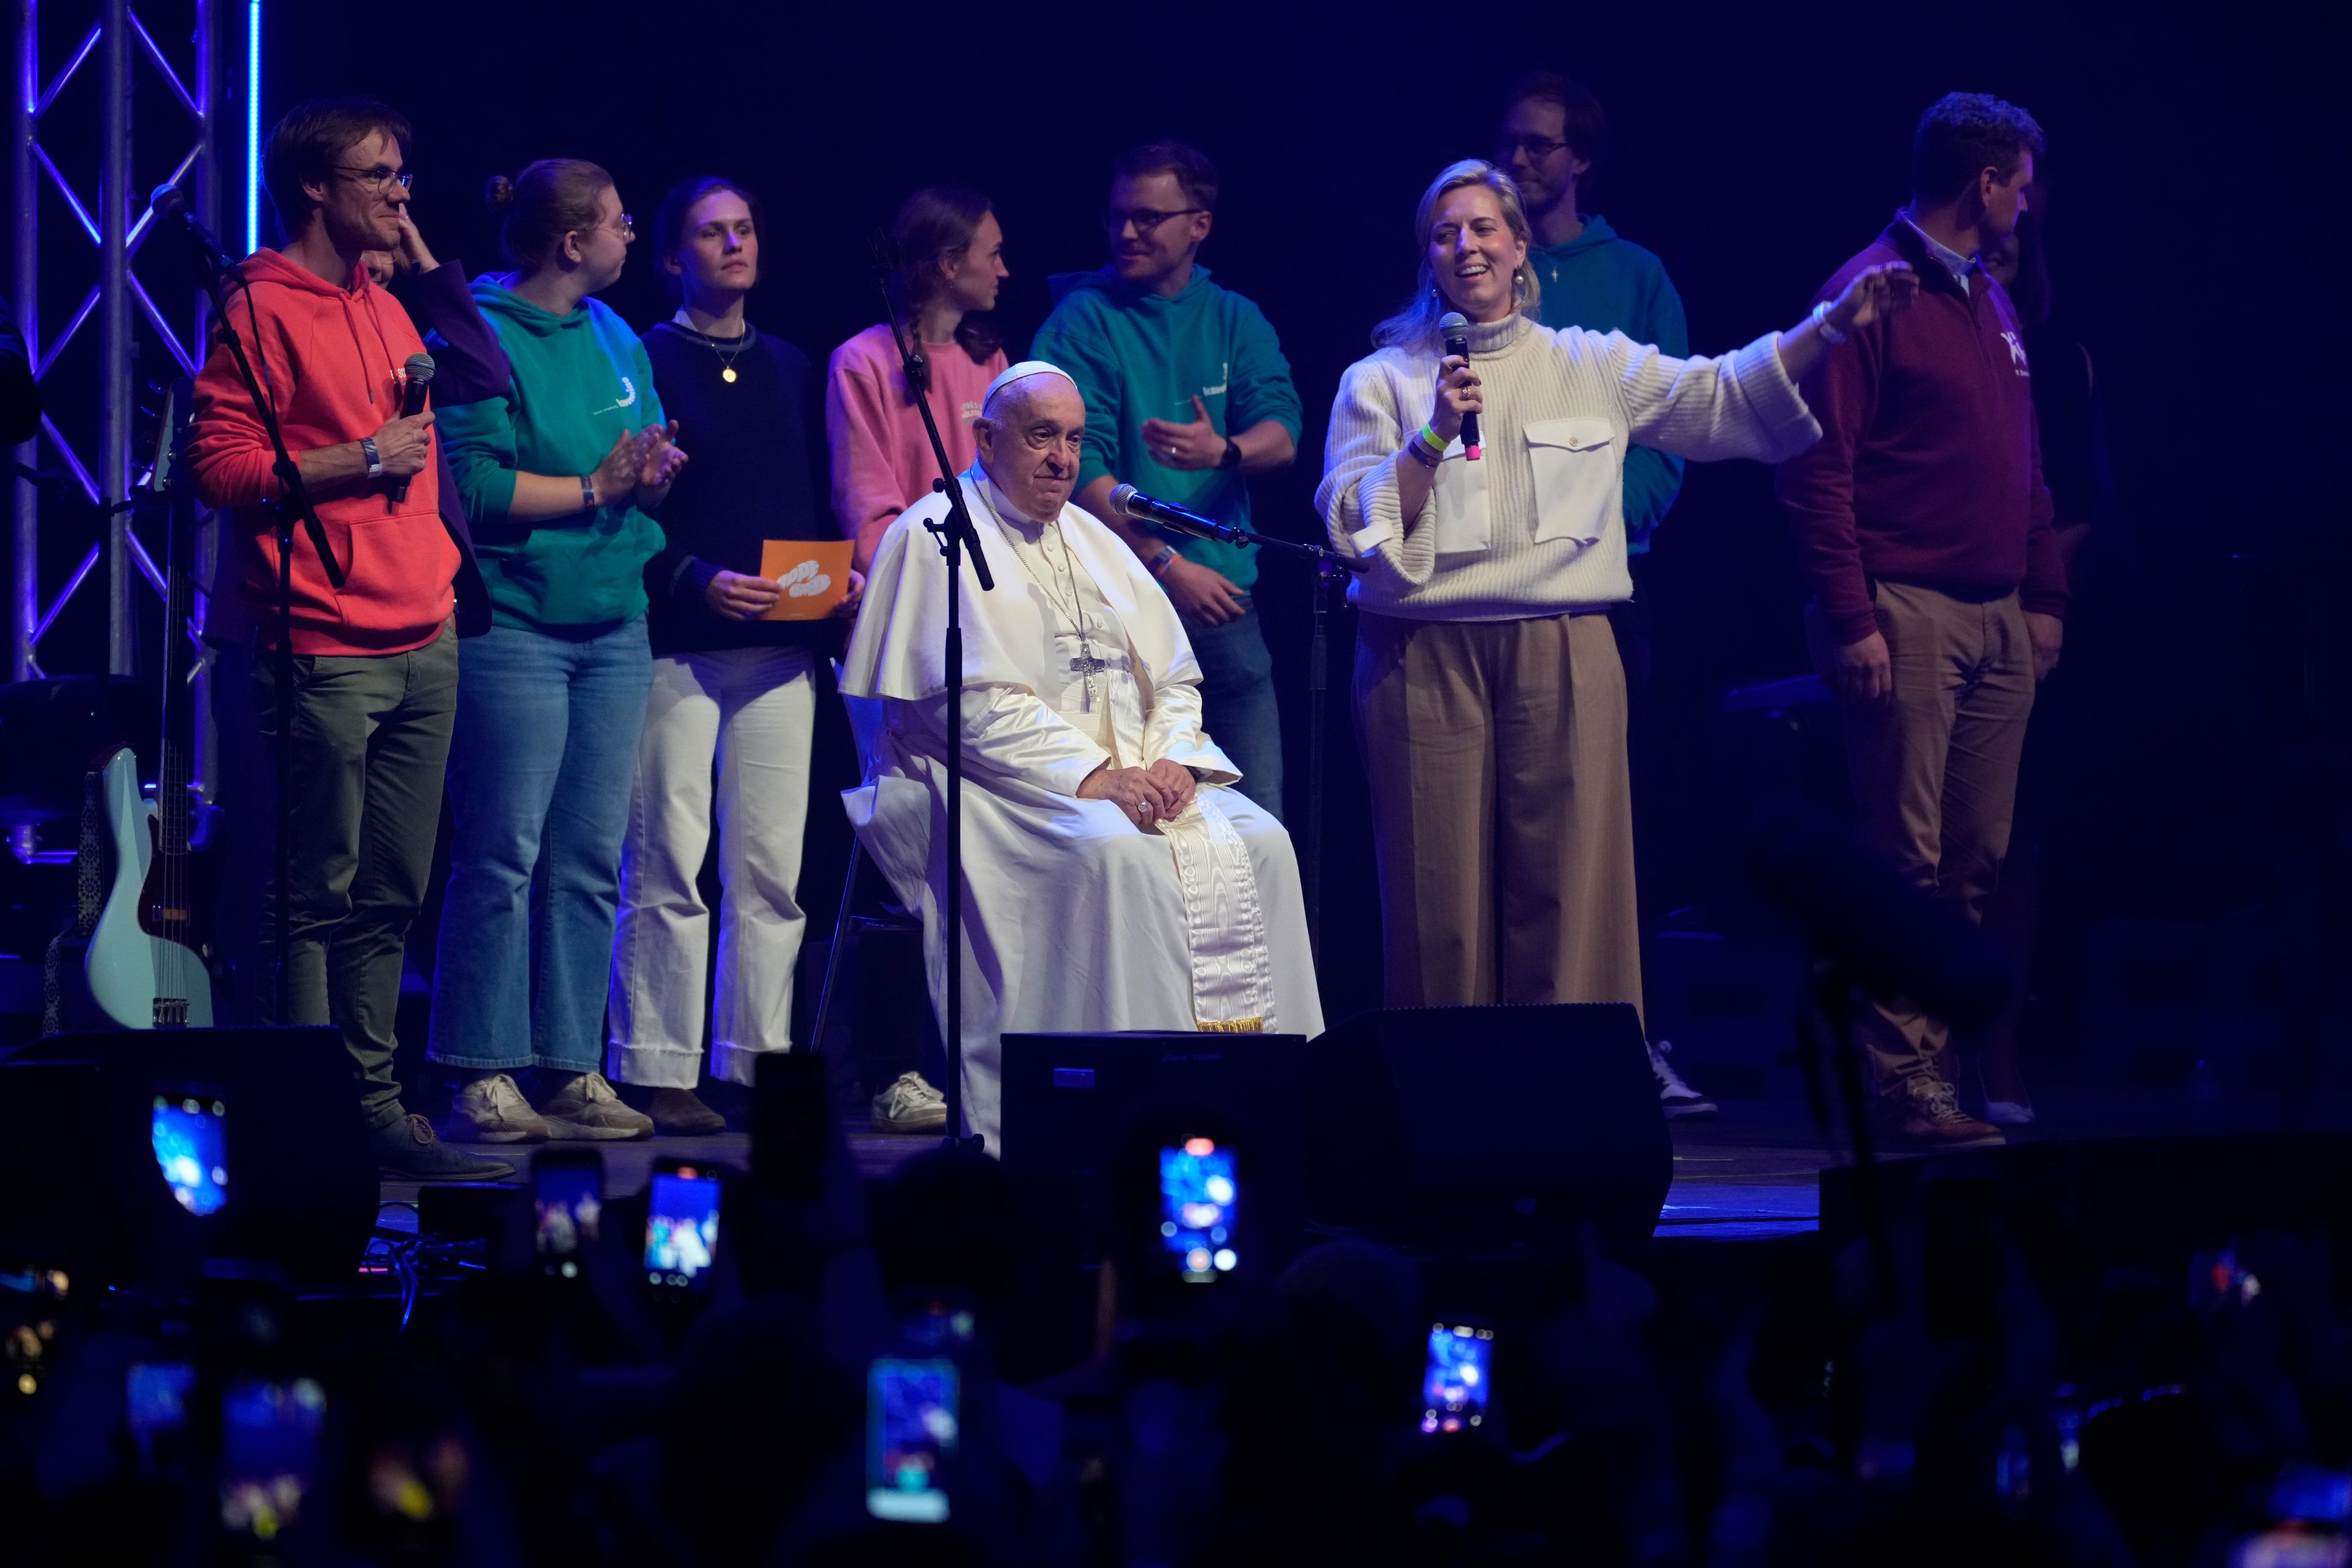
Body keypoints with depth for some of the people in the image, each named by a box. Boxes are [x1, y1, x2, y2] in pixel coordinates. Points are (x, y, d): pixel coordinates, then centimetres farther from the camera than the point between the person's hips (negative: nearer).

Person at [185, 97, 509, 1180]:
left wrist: (424, 259, 18)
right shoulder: (263, 309, -6)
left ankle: (374, 1108, 12)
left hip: (424, 638, 8)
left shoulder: (385, 307, 18)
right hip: (323, 650, -8)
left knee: (390, 896, 8)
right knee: (318, 895, -6)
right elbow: (220, 465, -12)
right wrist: (360, 460, -12)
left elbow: (488, 379, 24)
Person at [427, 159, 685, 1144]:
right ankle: (483, 1076, -6)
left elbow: (652, 457, 19)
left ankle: (572, 1069, 11)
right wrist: (594, 488, -12)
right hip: (513, 627, -8)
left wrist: (655, 475, -4)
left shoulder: (615, 340, 16)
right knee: (502, 859, -8)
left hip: (613, 627, 8)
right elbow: (473, 484, -16)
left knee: (591, 861, 7)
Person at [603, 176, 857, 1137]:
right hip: (676, 643, -5)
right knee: (666, 867, -5)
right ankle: (657, 1075, -2)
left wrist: (841, 580, 0)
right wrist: (695, 581, -18)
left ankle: (759, 1062, 8)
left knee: (771, 868, 3)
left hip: (781, 647, 5)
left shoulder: (790, 371, 17)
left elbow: (817, 505, 18)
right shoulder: (645, 363, 0)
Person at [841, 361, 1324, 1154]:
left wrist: (1172, 762, -6)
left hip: (1130, 776, 7)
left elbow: (1174, 680, 17)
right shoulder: (937, 537, -2)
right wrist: (1093, 776, -21)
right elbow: (973, 702, -13)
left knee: (1256, 844, -16)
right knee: (1116, 853, -34)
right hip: (1003, 784, -7)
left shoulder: (1093, 543, 21)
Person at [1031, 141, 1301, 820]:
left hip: (1226, 602, 4)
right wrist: (1168, 565, -15)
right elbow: (1080, 469, -9)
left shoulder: (1234, 319, 12)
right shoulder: (1084, 321, 1)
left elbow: (1282, 437, -2)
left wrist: (1223, 451, -25)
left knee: (1260, 820, 0)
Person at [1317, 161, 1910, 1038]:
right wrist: (1435, 435, -12)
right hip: (1425, 658, -1)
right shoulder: (1381, 382, 8)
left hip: (1565, 653, 1)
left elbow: (1720, 398, 9)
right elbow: (1354, 524, -1)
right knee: (1443, 900, -2)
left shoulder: (1594, 368, 13)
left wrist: (1835, 324, 1)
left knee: (1569, 889, -3)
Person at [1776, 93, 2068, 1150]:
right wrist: (1850, 618, -16)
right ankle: (1908, 1078, -6)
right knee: (1906, 861, -7)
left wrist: (2045, 594, 16)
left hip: (1997, 620, 8)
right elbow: (1818, 472, -12)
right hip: (1909, 614, -8)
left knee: (1978, 859, 7)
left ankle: (1974, 1056, 10)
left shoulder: (1991, 305, 18)